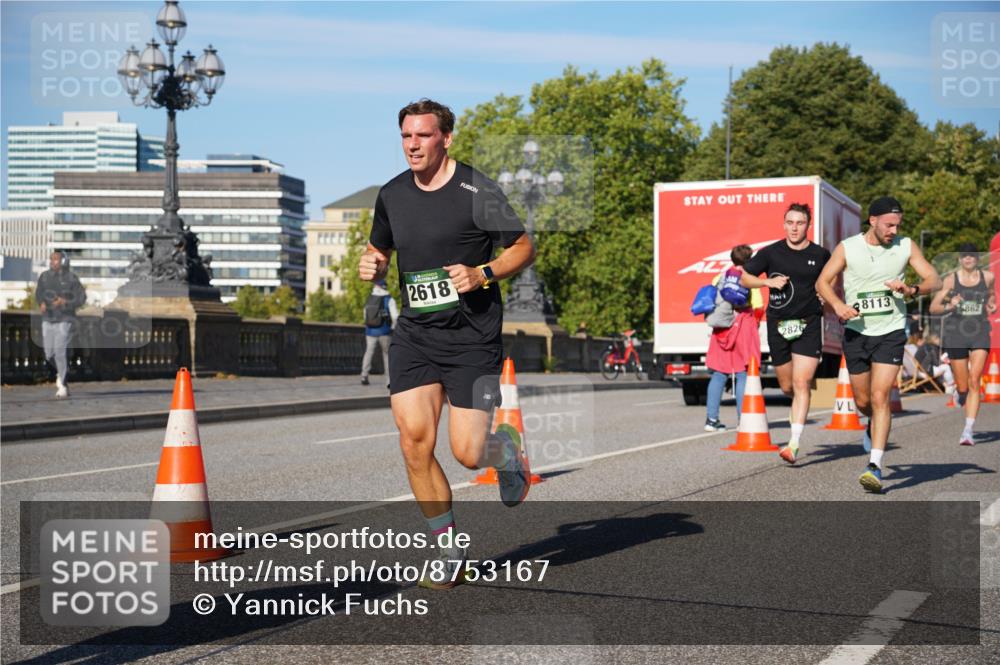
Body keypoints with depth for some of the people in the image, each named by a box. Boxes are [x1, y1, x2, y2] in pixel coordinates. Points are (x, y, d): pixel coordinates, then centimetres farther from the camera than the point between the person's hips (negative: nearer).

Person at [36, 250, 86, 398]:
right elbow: (38, 292, 18)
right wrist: (41, 303, -3)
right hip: (48, 320, 4)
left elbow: (82, 298, -6)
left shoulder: (71, 278, -9)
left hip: (65, 320, -4)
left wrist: (66, 303, -21)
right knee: (49, 354, 3)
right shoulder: (44, 276, 1)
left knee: (60, 351, -14)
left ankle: (62, 385, -4)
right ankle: (62, 370, 36)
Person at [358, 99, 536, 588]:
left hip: (472, 338, -4)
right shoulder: (392, 195, 7)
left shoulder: (477, 192, -8)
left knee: (467, 454, -7)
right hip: (414, 333, 4)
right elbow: (380, 250, 22)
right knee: (414, 440, -10)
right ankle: (450, 551, 7)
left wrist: (482, 274, -16)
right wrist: (371, 265, -1)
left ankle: (507, 448, 33)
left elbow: (524, 249, 0)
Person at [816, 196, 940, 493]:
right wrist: (838, 304, -19)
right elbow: (823, 282, 1)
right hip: (856, 332, 1)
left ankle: (875, 466, -14)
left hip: (891, 332, -1)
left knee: (880, 397, -14)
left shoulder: (905, 246, -2)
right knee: (863, 402, 11)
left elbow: (935, 280, -1)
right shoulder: (847, 248, -5)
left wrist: (911, 290, -22)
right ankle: (874, 425, 48)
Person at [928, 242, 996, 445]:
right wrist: (949, 307, -22)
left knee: (974, 381, -13)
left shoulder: (987, 277, 4)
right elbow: (933, 308, -2)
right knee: (962, 386, 5)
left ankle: (968, 430, -15)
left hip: (980, 334, 0)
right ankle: (962, 401, 43)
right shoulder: (951, 280, -2)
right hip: (956, 334, 0)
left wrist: (991, 305, 3)